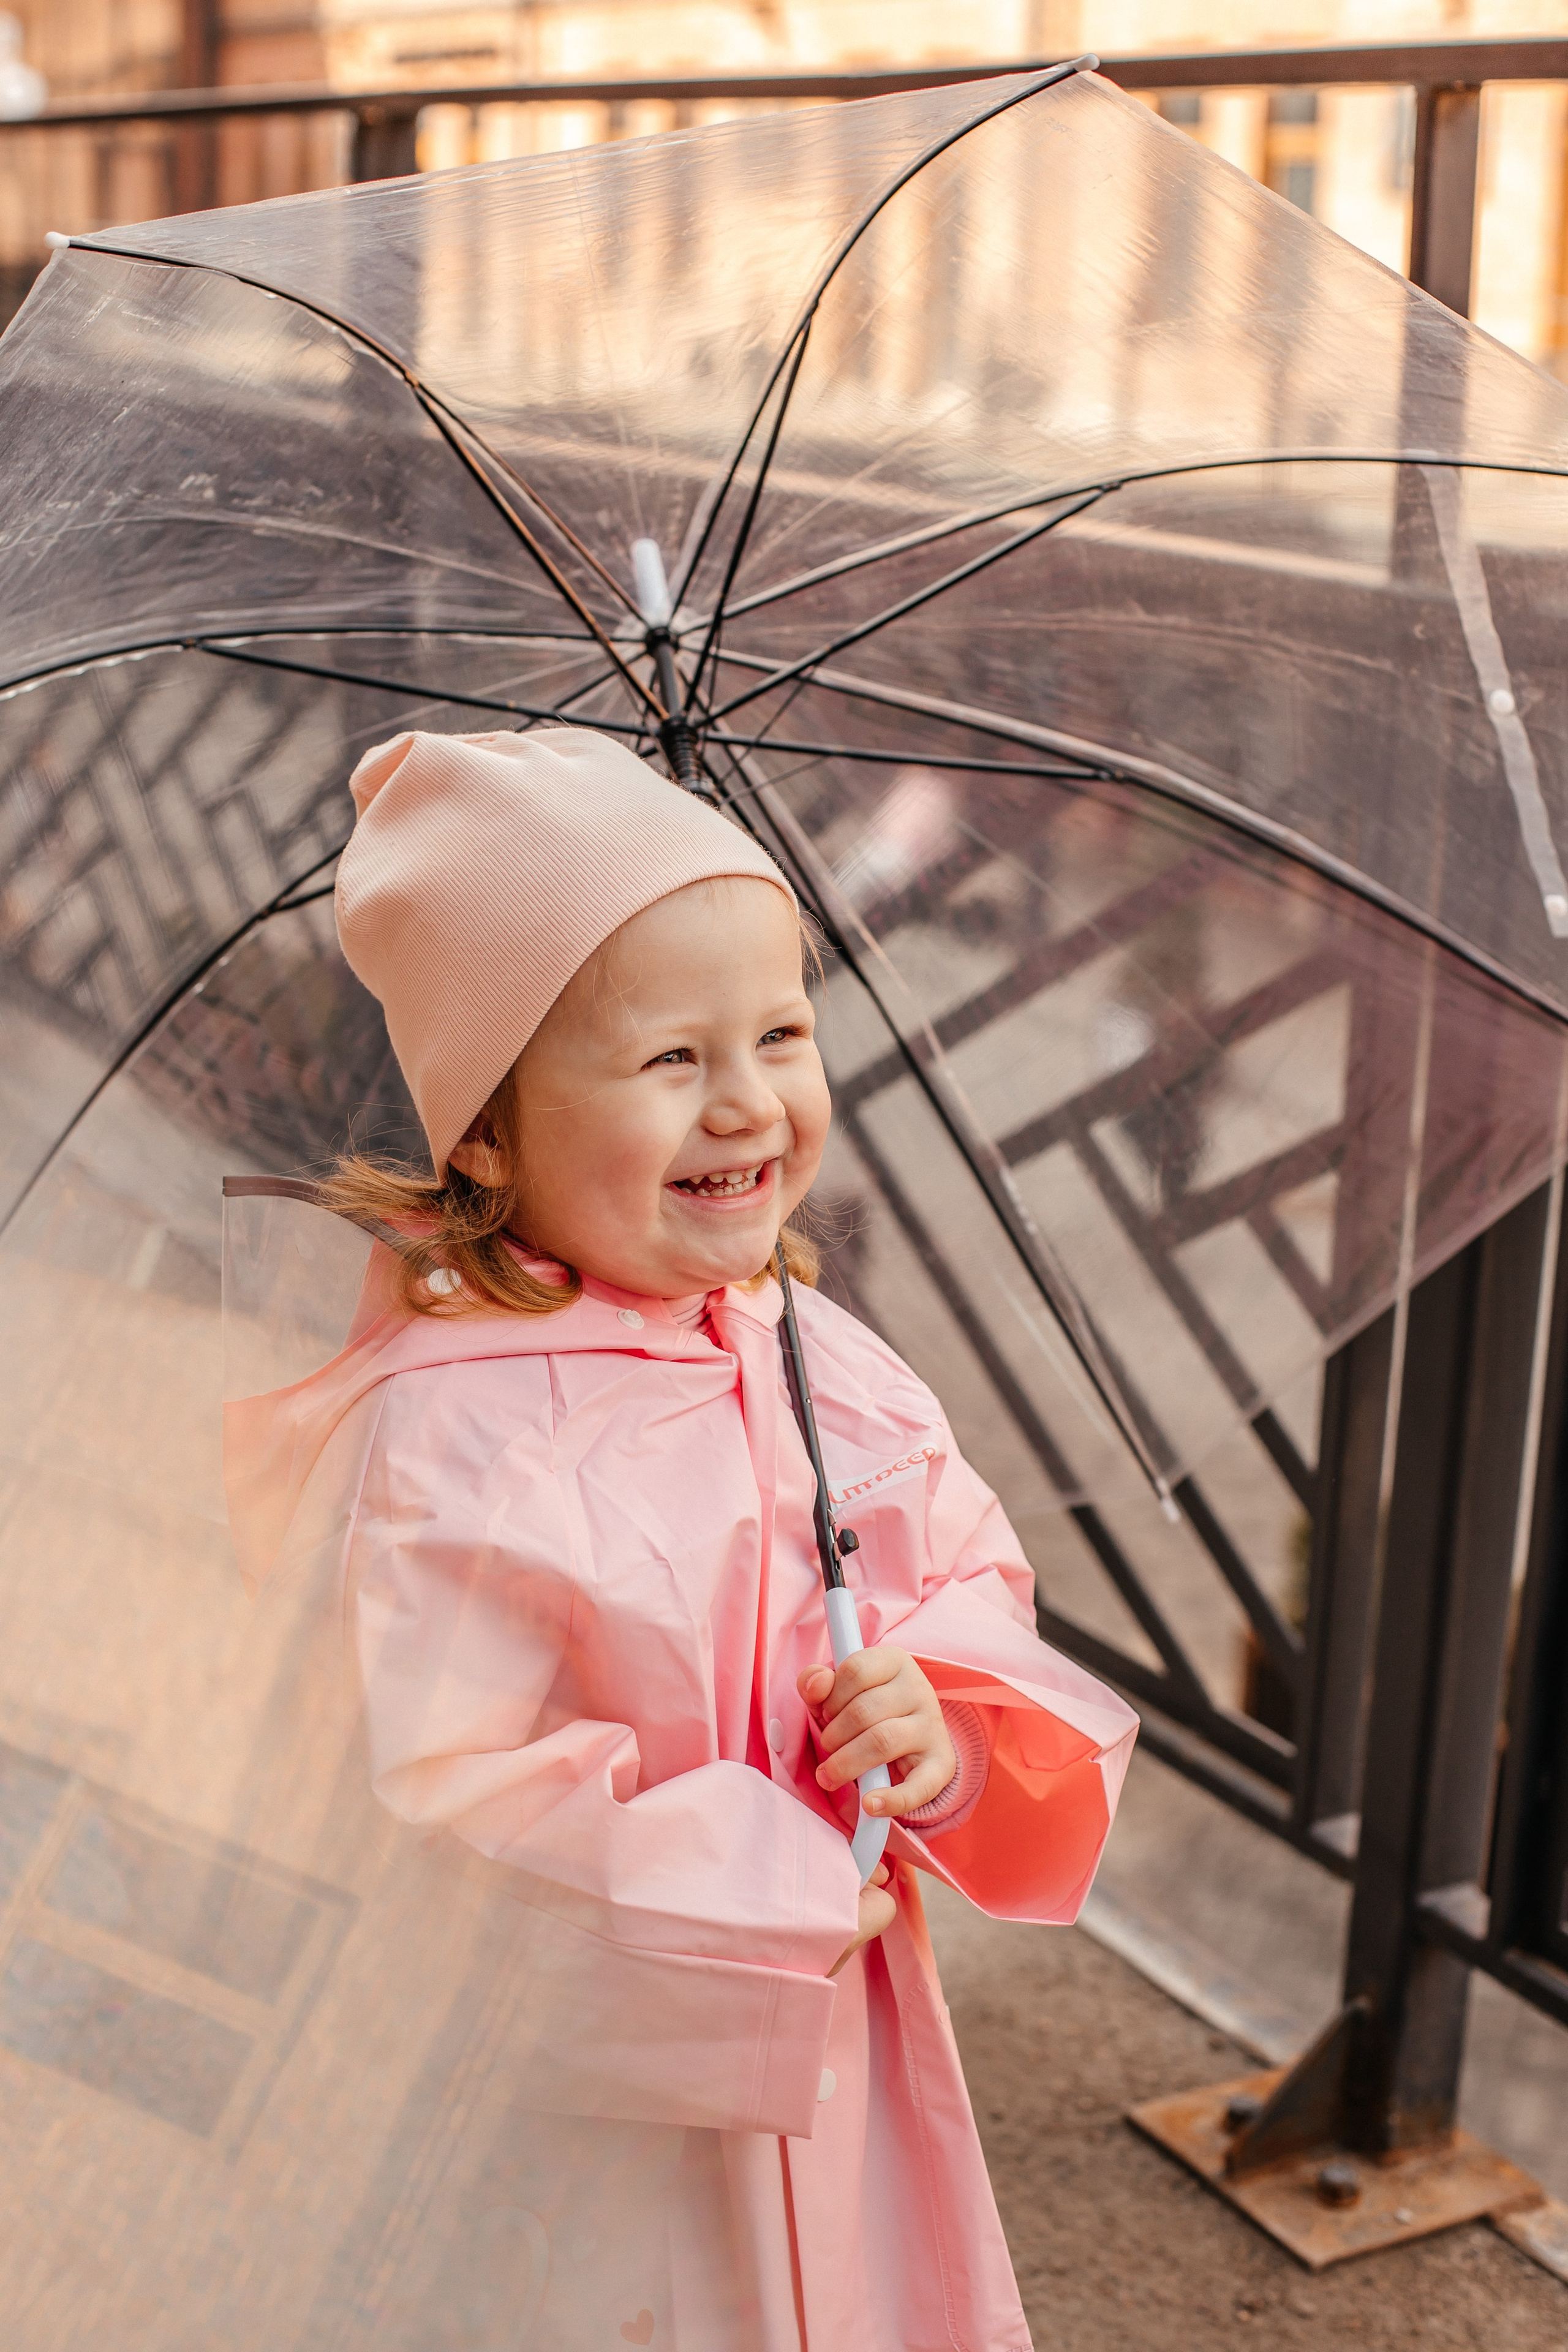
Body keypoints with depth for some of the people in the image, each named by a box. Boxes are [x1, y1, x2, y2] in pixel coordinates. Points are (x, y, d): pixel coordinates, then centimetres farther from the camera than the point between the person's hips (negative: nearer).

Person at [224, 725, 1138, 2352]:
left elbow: (978, 1582, 8)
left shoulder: (827, 1363, -3)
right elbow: (421, 1809, -25)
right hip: (594, 2113, -6)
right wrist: (755, 1890, -19)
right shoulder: (447, 1439, -24)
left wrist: (950, 1718, -14)